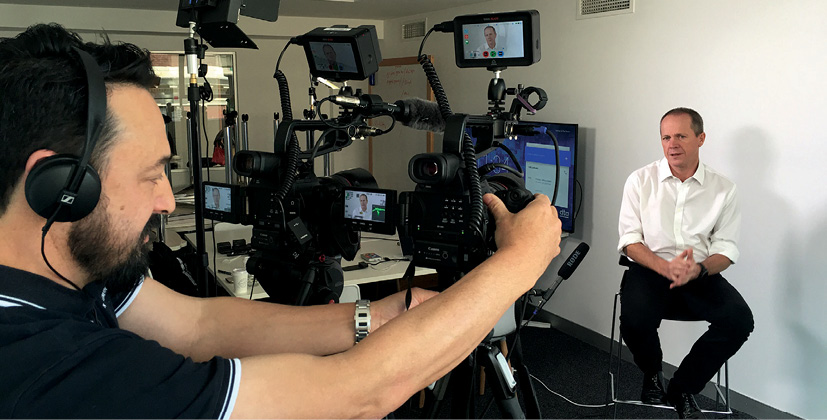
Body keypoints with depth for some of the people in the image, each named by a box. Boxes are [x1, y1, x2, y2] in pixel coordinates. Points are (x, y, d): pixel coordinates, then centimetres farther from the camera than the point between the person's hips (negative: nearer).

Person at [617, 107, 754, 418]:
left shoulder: (722, 188, 4)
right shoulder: (641, 180, 0)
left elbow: (726, 248, 2)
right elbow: (630, 240, -3)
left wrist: (698, 269, -20)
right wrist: (666, 268, -21)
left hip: (701, 274, 2)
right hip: (650, 268, -2)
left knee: (739, 321, -24)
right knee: (635, 322, -31)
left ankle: (682, 387, 0)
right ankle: (652, 375, 8)